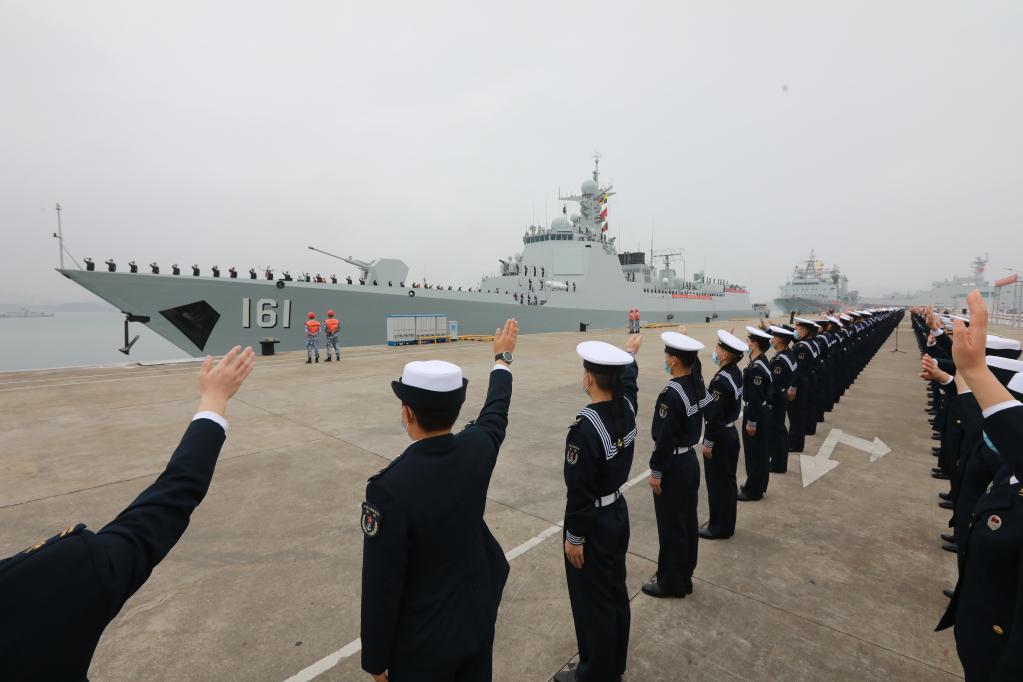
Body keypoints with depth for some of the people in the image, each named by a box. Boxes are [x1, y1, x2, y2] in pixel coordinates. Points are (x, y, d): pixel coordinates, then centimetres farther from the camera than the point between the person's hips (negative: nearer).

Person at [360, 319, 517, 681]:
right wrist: (503, 358, 22)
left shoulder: (390, 487, -31)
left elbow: (381, 585, -23)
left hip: (423, 641, -5)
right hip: (478, 617, 5)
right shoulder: (477, 448, -17)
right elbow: (495, 413, 6)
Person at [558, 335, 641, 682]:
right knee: (616, 591, 24)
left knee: (592, 600, 12)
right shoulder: (627, 407, -7)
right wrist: (630, 354, 35)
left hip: (594, 522, -8)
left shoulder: (585, 426, -30)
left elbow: (579, 489, -24)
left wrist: (574, 537, -13)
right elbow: (629, 379, 17)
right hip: (618, 512, 8)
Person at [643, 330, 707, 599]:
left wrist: (656, 471, -16)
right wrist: (683, 339, 25)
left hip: (673, 465, -9)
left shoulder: (671, 393, -26)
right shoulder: (697, 382, -3)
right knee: (687, 522, 20)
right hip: (690, 460, 9)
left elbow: (665, 437, -23)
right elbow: (692, 361, 24)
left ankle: (671, 582, 22)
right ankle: (684, 576, 36)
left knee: (671, 526, 6)